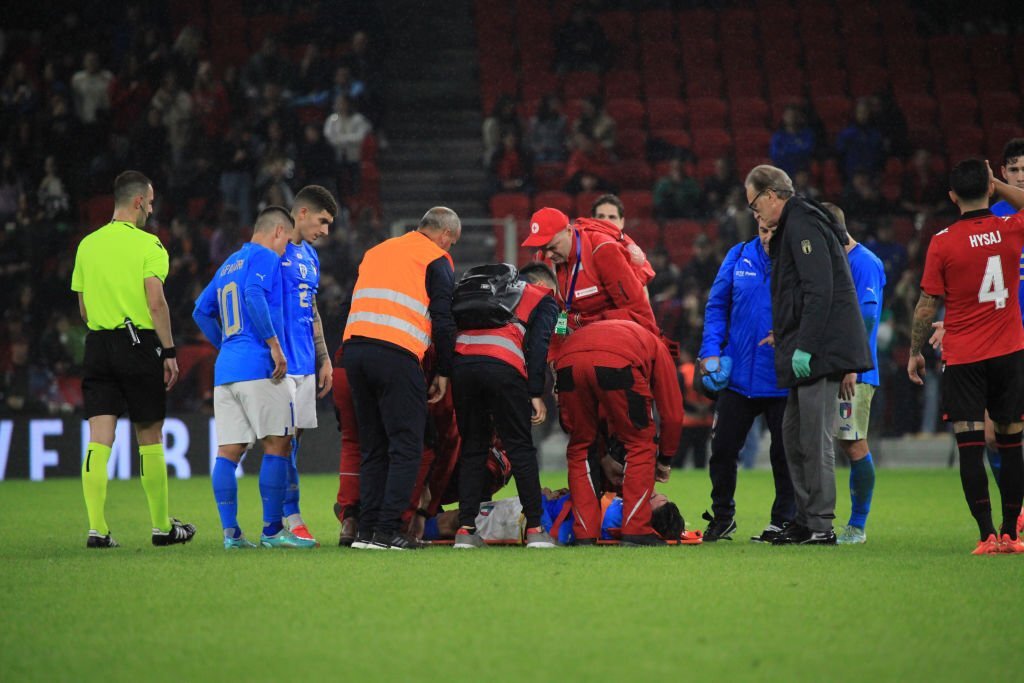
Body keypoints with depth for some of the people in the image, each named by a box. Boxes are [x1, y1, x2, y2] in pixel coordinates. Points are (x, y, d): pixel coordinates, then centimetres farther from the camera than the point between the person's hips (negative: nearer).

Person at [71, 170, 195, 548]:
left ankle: (97, 528, -9)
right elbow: (156, 302, -14)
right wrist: (169, 352, -9)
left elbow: (83, 308, 13)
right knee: (150, 436, 7)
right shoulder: (147, 244, -7)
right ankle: (162, 526, 15)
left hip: (97, 345, 4)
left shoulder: (88, 245, 10)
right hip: (139, 343, -4)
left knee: (99, 438, -1)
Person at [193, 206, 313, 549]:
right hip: (259, 366, -8)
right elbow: (254, 295, -19)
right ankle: (272, 530, -6)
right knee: (277, 446, -4)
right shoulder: (266, 257, -2)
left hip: (225, 367, 8)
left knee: (228, 452, 3)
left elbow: (201, 311, 26)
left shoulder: (228, 265, 23)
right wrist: (274, 344, -19)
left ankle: (230, 531, 0)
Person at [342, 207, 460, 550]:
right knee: (406, 447, -2)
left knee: (373, 447, 13)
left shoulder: (377, 252, 27)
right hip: (396, 354, -7)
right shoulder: (436, 260, 6)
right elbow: (443, 321, -1)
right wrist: (443, 373, 7)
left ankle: (366, 529, 7)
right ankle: (386, 531, -10)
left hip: (354, 347, 7)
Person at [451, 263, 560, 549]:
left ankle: (466, 529, 7)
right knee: (521, 449, 5)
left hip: (462, 362, 4)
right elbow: (539, 344, 4)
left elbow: (455, 324, 25)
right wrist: (536, 394, 0)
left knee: (472, 448, 12)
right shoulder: (544, 300, 21)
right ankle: (535, 528, 3)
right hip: (502, 365, -4)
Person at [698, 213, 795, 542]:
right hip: (738, 376, 3)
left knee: (784, 453, 5)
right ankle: (722, 517, 24)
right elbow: (716, 305, 10)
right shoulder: (739, 257, 4)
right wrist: (711, 351, -1)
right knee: (722, 448, 6)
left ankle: (784, 521, 19)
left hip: (783, 379, -3)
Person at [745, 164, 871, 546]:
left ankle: (820, 524, -8)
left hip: (820, 352, -11)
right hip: (809, 348, 11)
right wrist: (785, 335, 25)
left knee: (814, 434, -9)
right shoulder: (793, 226, 20)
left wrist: (805, 346, -22)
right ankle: (806, 519, 18)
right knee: (794, 432, 14)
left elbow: (819, 291, -20)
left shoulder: (802, 225, -12)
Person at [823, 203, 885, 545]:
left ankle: (857, 526, 2)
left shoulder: (864, 263, -9)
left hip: (853, 374, -8)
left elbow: (866, 317, -16)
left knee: (854, 445, -4)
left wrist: (851, 365, -21)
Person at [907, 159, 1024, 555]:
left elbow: (927, 306, -4)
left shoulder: (943, 243, -9)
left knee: (970, 448, -3)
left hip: (962, 358, -2)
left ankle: (987, 536, -10)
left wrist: (915, 351, 7)